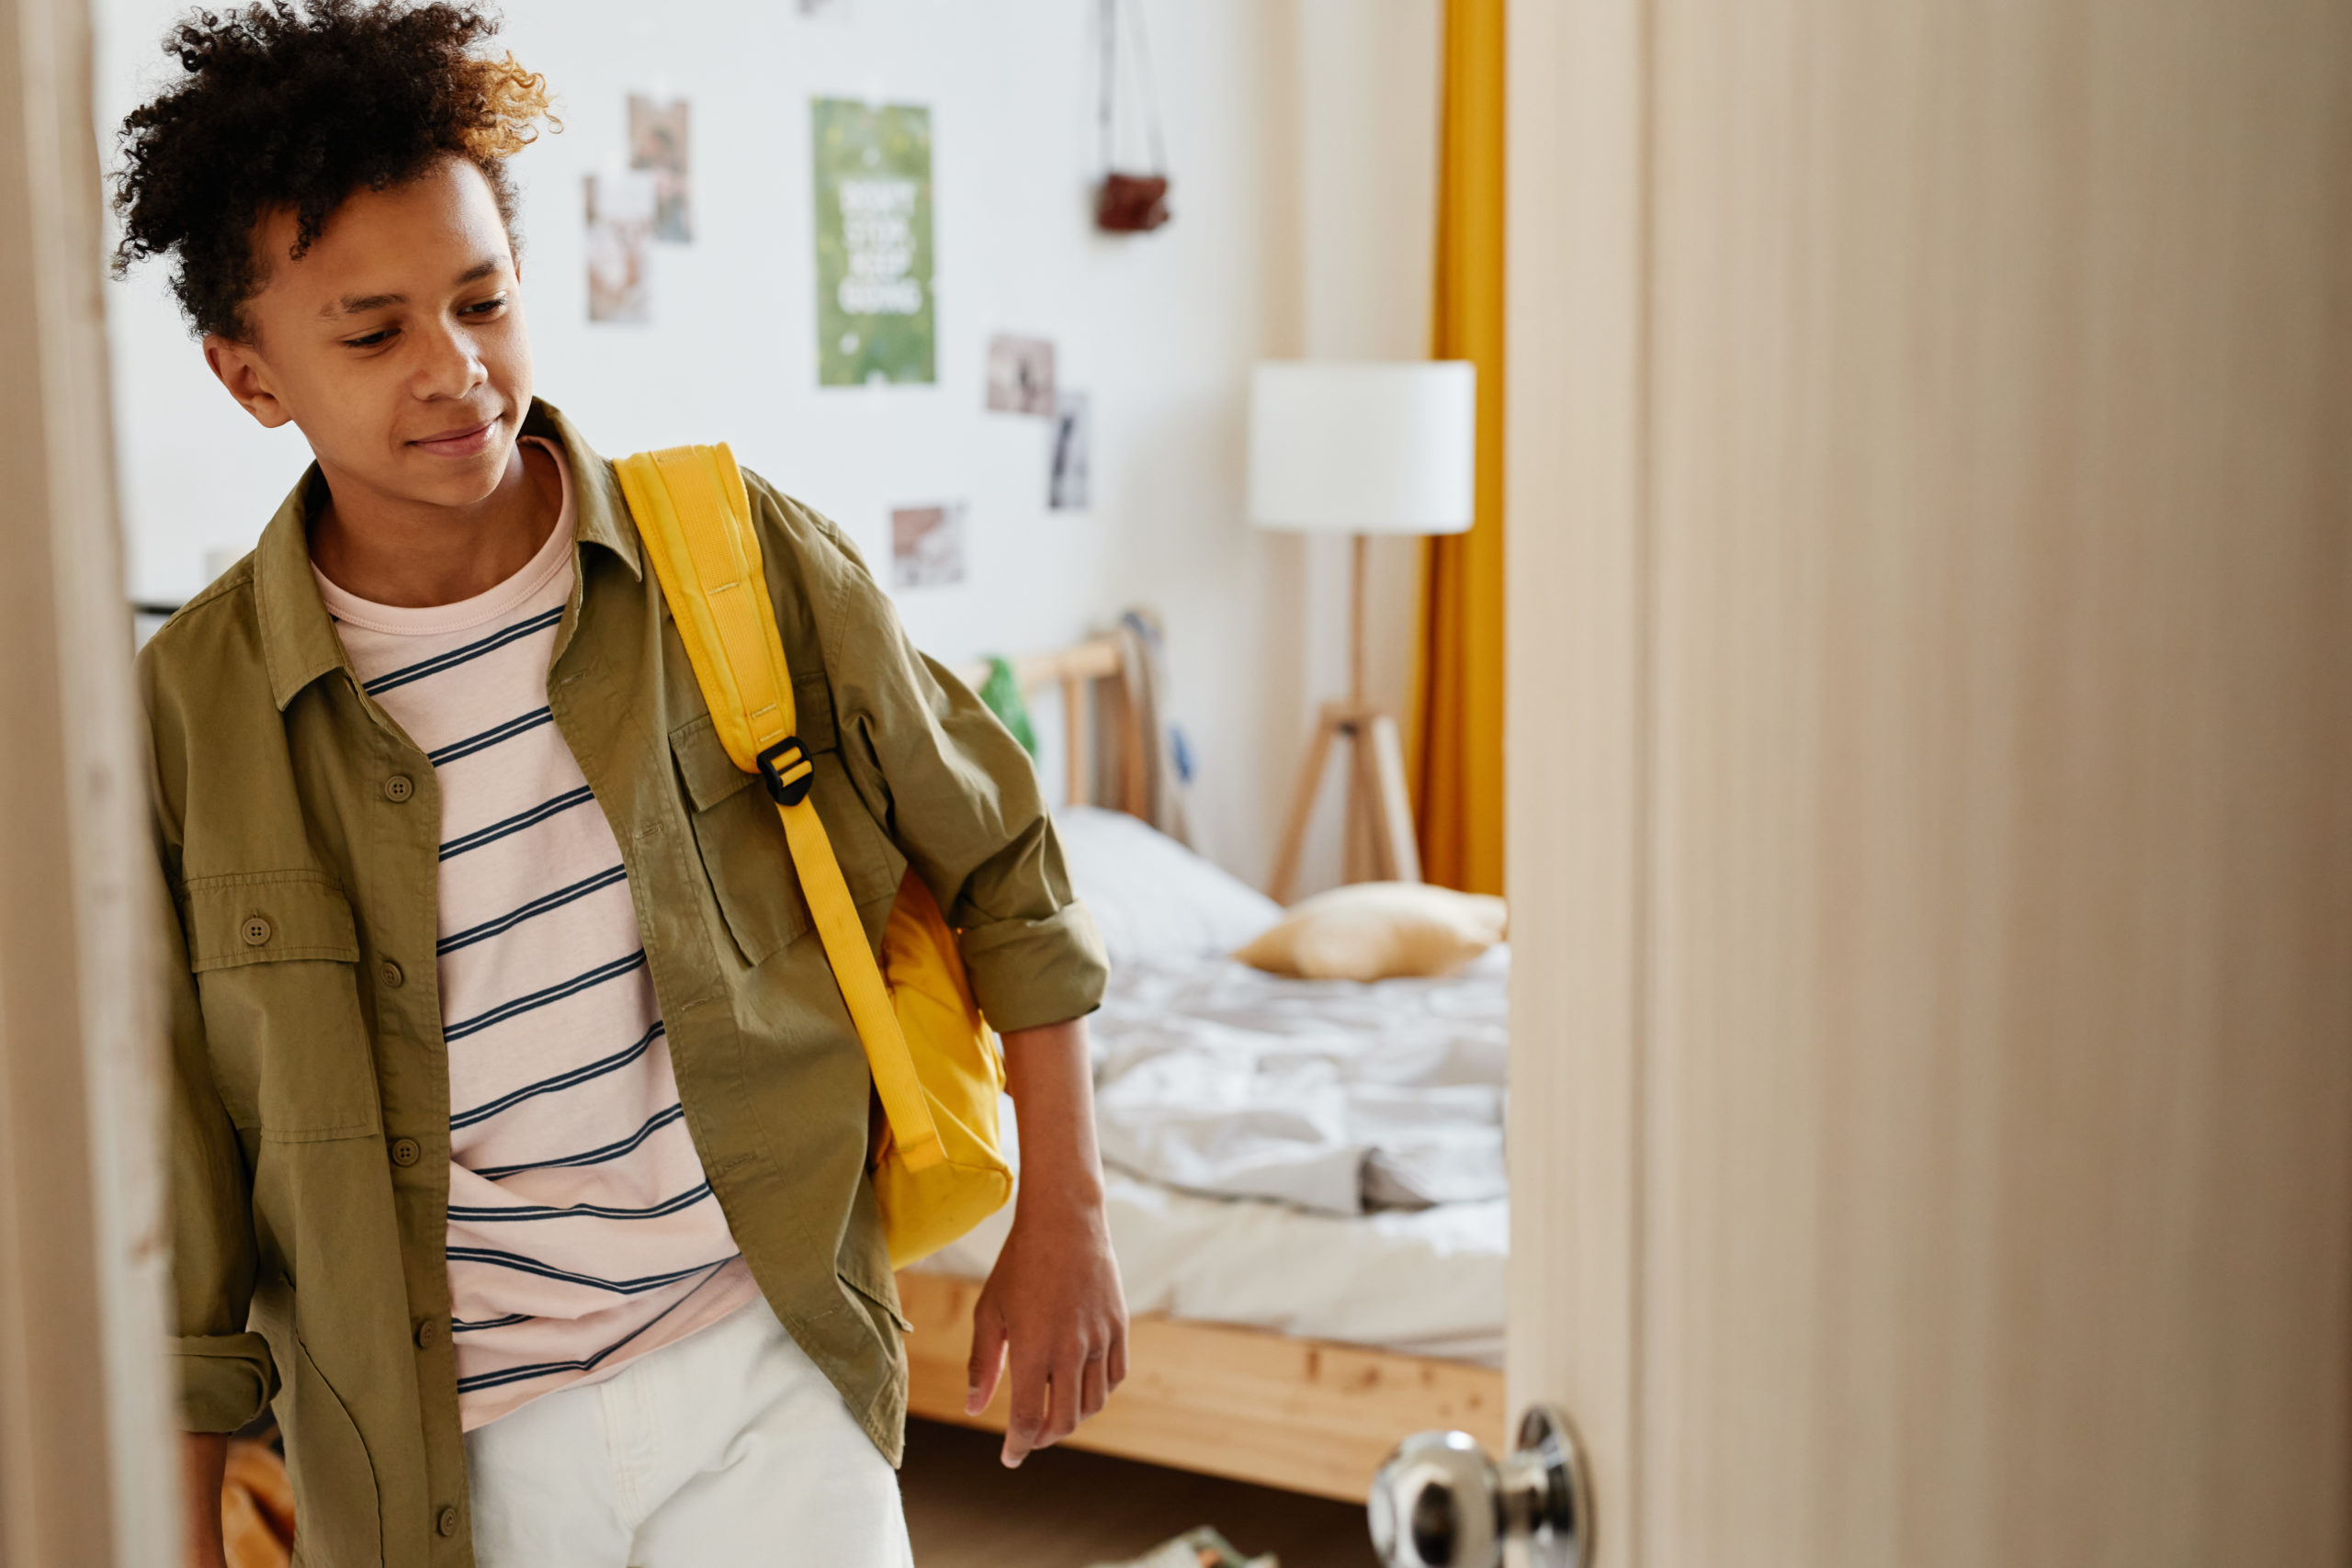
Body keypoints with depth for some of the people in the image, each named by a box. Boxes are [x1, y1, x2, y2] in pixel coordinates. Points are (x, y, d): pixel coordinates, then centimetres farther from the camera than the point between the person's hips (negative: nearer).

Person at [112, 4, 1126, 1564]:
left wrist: (1065, 1220, 2)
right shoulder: (189, 719, -7)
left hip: (764, 1377, 0)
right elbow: (170, 1185, 1)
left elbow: (1001, 862, 4)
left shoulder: (739, 558, -7)